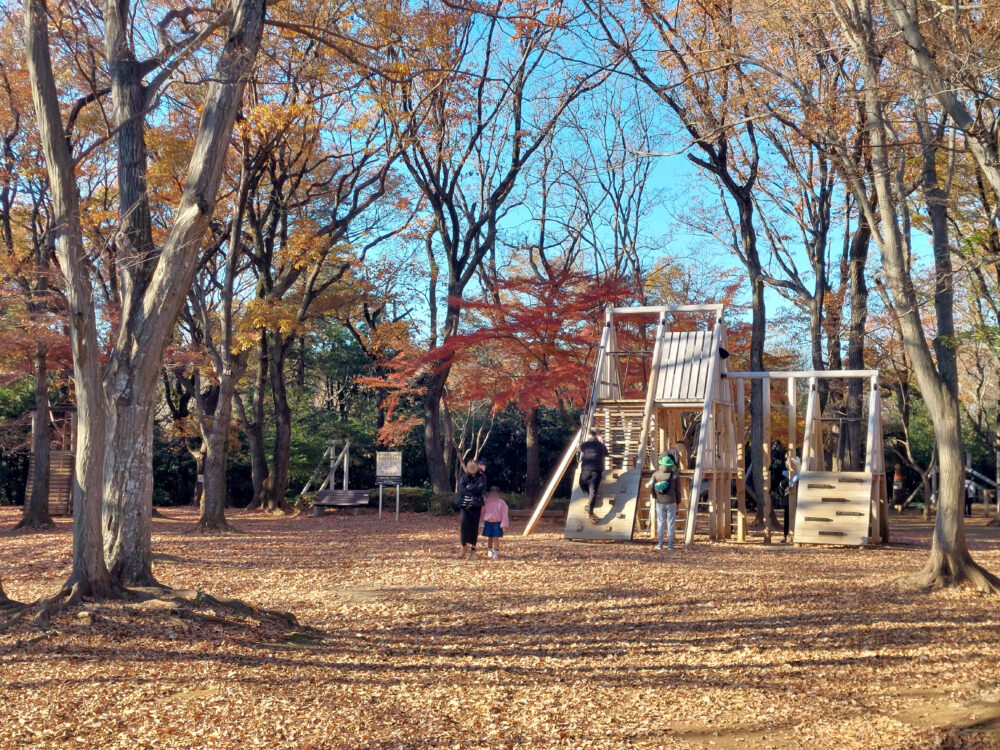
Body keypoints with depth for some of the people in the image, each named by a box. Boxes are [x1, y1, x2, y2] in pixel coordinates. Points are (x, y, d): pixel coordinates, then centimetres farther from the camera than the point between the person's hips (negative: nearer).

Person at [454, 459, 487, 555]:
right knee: (464, 523, -13)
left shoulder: (481, 477, 5)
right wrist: (473, 490, -10)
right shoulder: (464, 477, 10)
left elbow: (480, 488, -10)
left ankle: (473, 546, 11)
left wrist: (468, 488, -6)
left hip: (476, 505, -1)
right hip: (464, 504, 1)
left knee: (474, 526, -2)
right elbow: (461, 489, -3)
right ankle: (464, 544, 1)